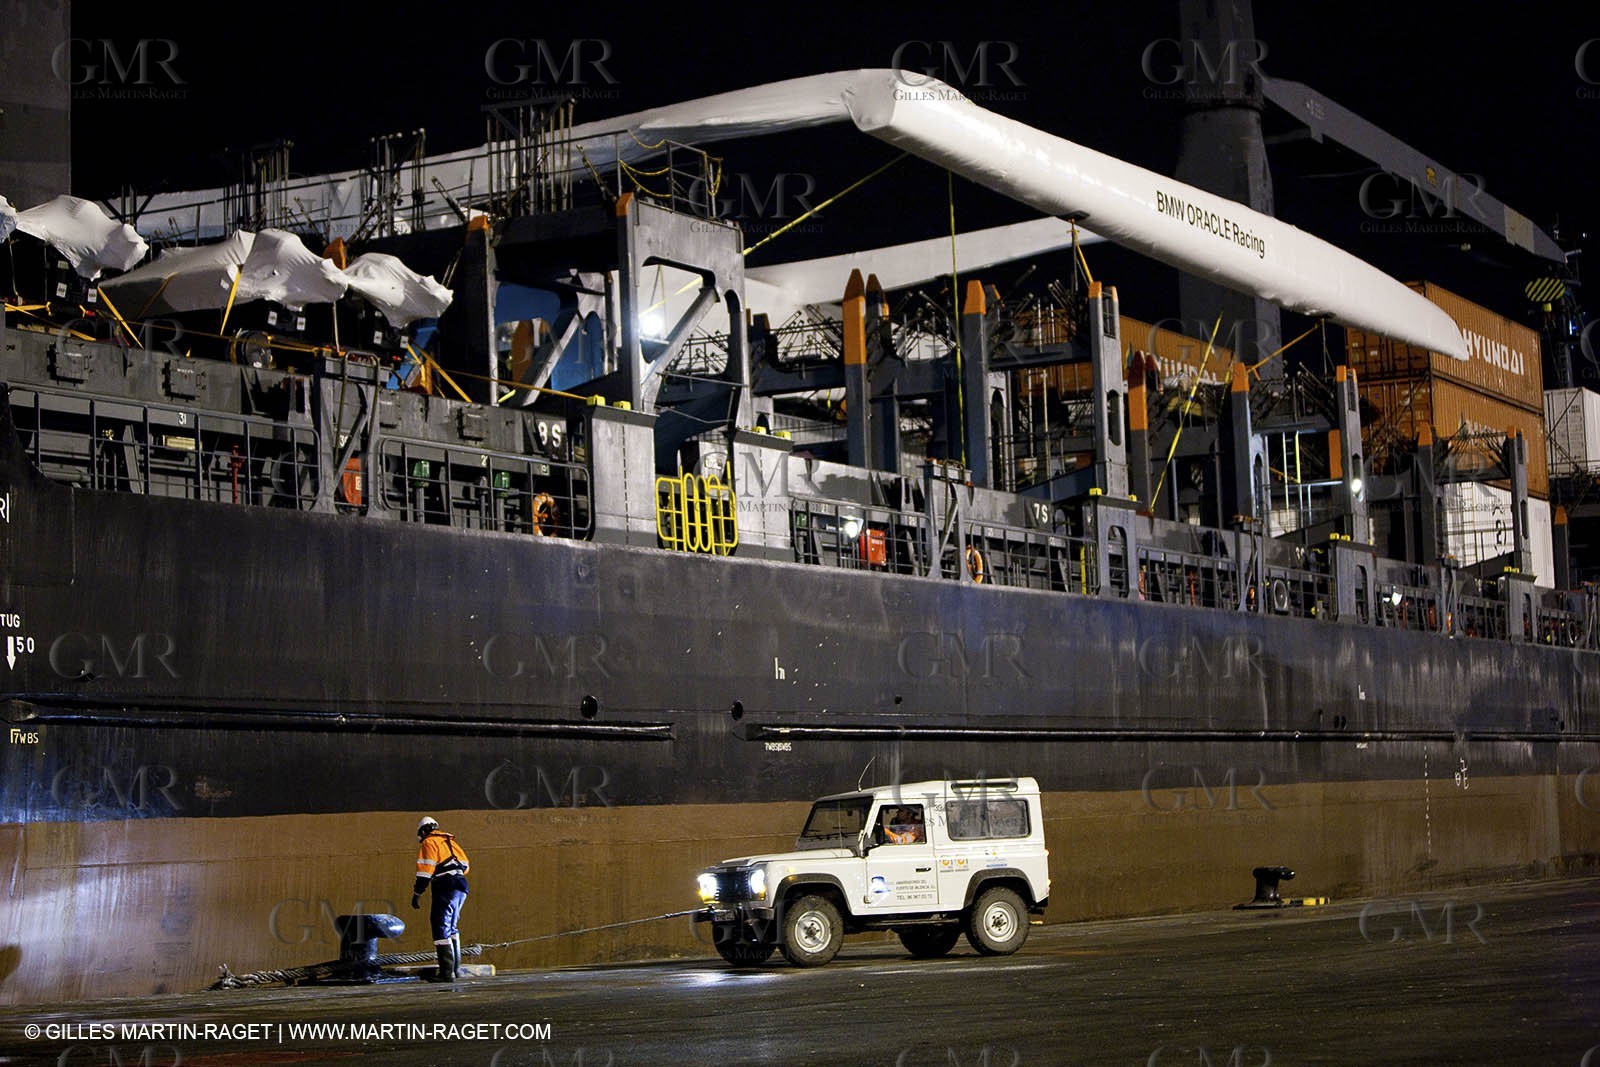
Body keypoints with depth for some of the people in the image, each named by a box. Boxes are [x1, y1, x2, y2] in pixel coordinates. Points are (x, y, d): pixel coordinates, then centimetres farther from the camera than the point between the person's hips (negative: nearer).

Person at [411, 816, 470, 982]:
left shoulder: (429, 843, 0)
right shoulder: (450, 841, 24)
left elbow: (425, 869, -10)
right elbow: (465, 865, 22)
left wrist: (417, 894, -9)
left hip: (446, 888, -8)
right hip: (461, 887, 8)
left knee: (441, 929, -8)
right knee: (450, 927, 23)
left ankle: (447, 972, -15)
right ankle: (455, 966, 29)